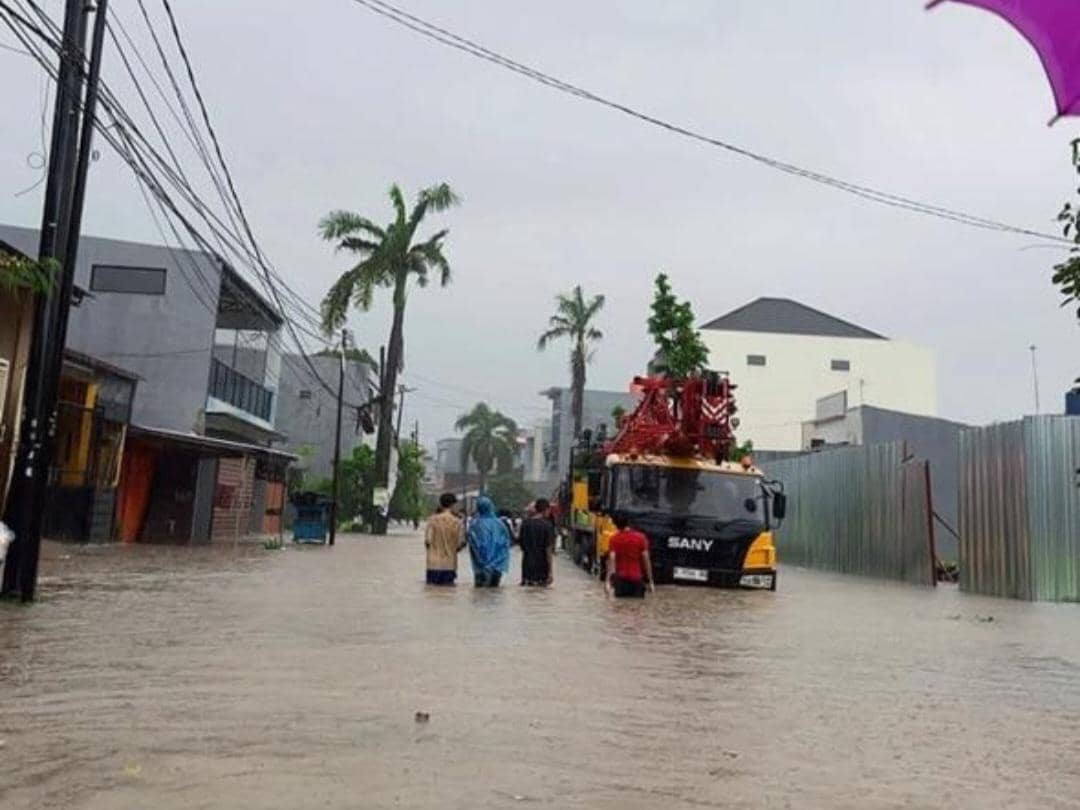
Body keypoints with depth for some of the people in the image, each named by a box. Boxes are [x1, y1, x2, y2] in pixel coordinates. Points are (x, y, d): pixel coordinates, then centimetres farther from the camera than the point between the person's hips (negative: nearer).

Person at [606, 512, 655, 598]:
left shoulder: (614, 539, -5)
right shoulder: (641, 537, -3)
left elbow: (611, 560, -11)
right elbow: (646, 560, -4)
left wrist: (608, 581, -12)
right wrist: (650, 582, 1)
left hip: (621, 578, 0)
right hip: (637, 579, 0)